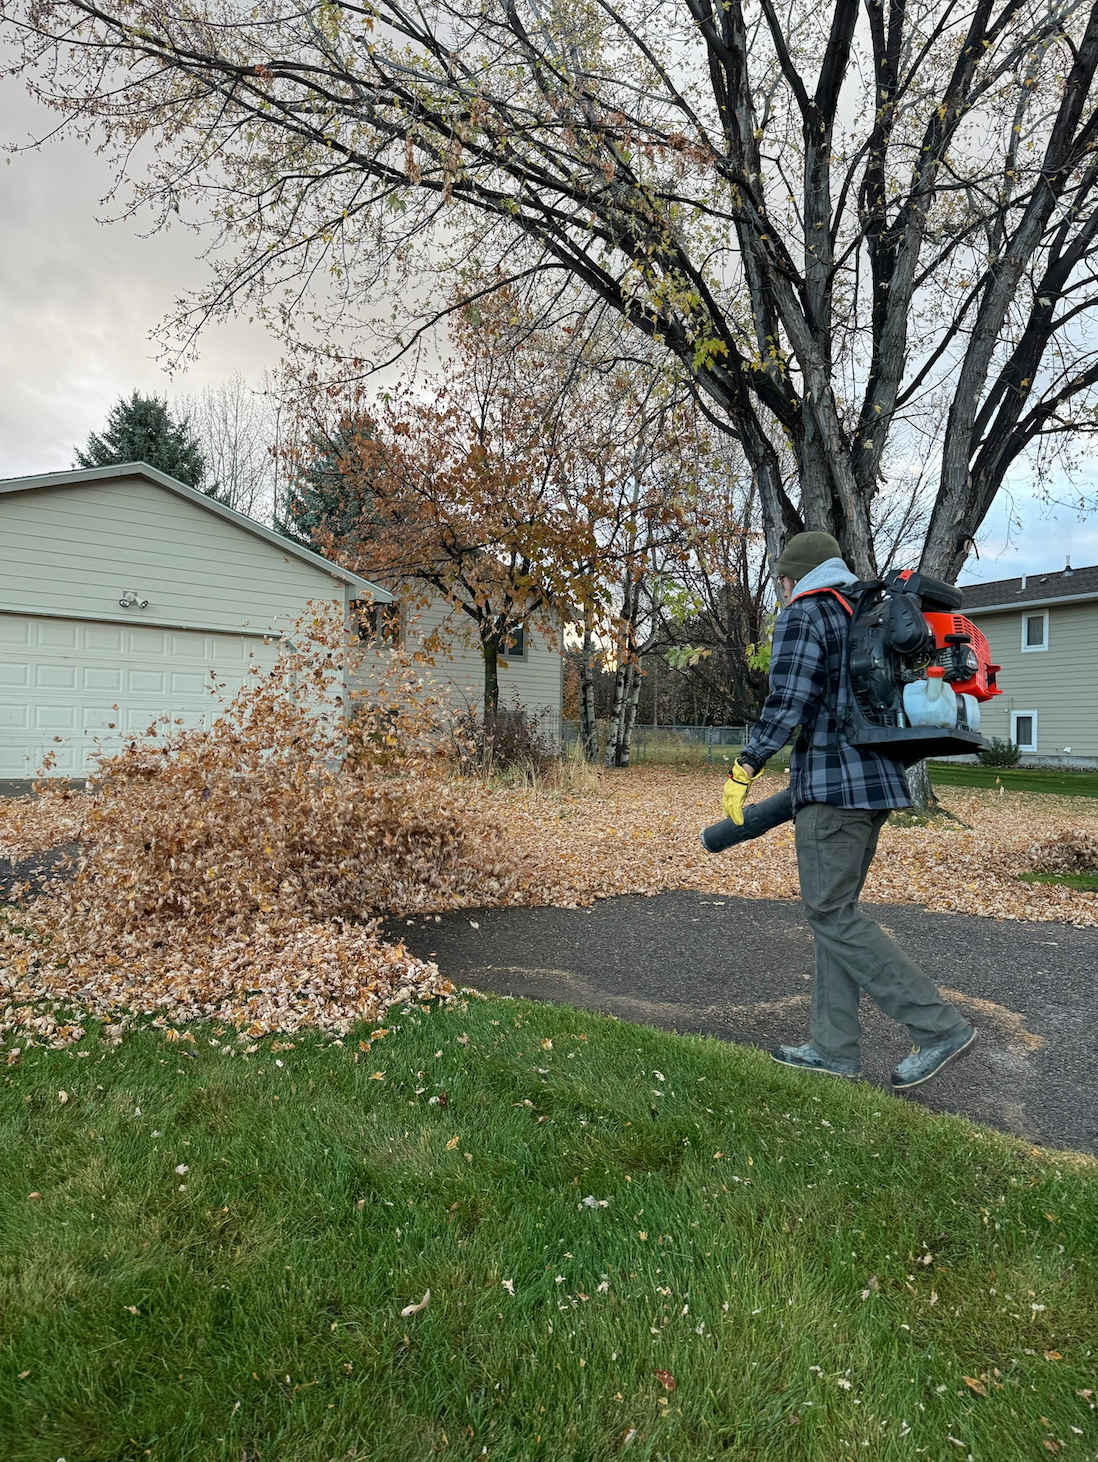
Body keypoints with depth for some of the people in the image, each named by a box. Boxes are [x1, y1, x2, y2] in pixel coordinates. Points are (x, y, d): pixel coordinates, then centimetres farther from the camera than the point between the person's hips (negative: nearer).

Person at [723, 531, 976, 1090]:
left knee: (831, 913, -3)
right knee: (836, 909, 12)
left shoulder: (801, 616, -7)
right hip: (877, 780, 10)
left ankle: (939, 1026, 0)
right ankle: (833, 1046, 17)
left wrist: (743, 770, -11)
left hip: (831, 783, -10)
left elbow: (787, 703, -18)